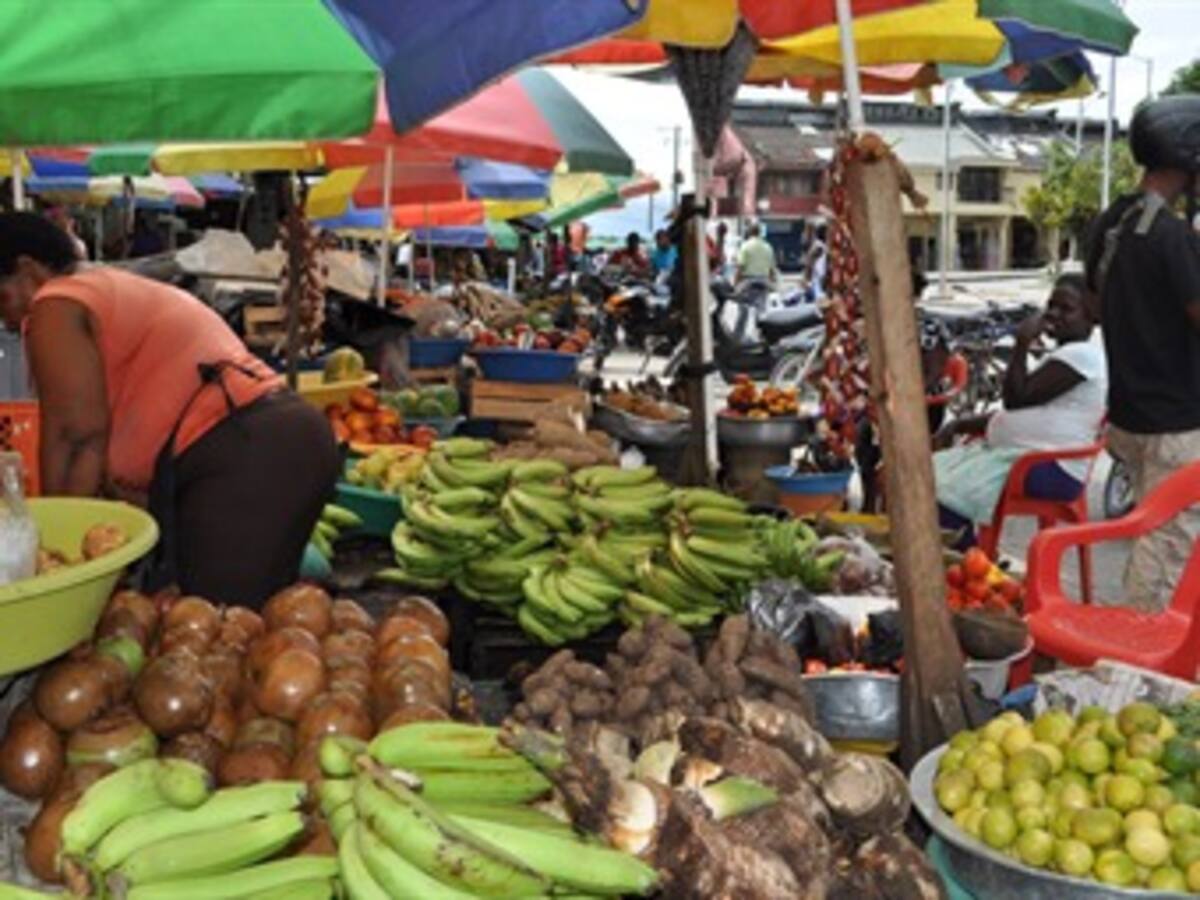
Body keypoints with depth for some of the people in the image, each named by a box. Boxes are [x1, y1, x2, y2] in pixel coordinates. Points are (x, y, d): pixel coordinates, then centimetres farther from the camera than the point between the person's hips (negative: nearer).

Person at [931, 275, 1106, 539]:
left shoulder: (1082, 355, -12)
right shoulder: (1064, 356, 22)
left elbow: (1017, 398, -17)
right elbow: (1018, 411, 23)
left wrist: (1022, 343, -10)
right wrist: (959, 425, 12)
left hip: (1050, 469, -11)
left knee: (951, 492, -24)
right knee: (931, 475, 0)